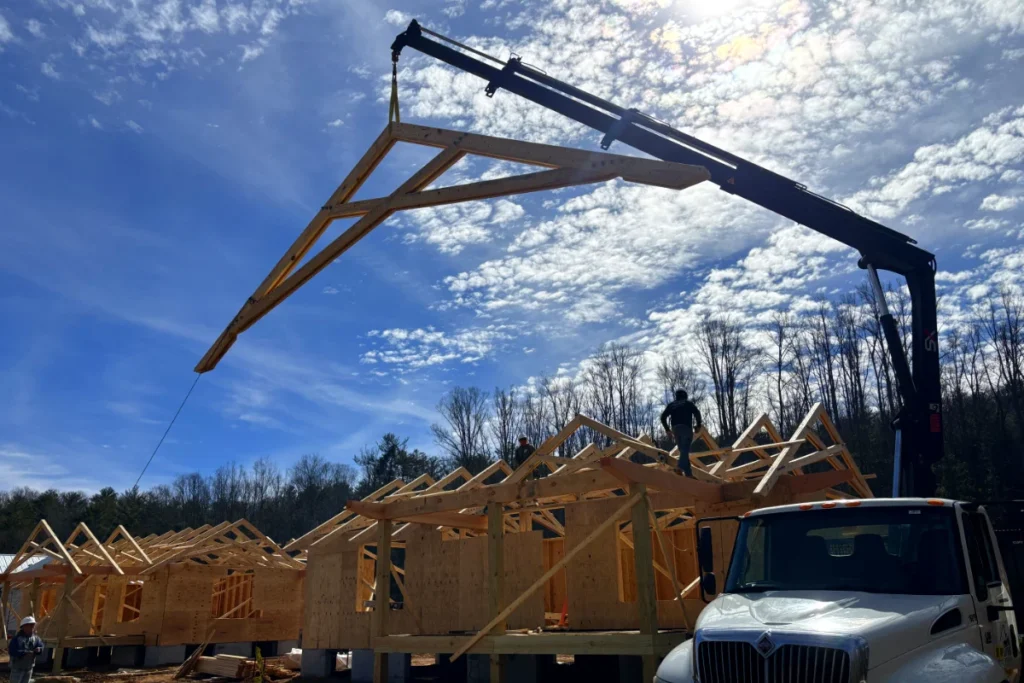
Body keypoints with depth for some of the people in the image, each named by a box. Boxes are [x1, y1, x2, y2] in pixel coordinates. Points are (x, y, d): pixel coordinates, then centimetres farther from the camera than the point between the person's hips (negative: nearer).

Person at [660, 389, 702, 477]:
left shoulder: (672, 405, 23)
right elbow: (697, 413, -1)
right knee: (685, 450, -14)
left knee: (683, 450, 12)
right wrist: (698, 425, 11)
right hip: (686, 428, -3)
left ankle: (688, 473, 6)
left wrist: (667, 429, 16)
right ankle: (680, 468, -36)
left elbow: (663, 416, 11)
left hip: (675, 429, 3)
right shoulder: (688, 404, 17)